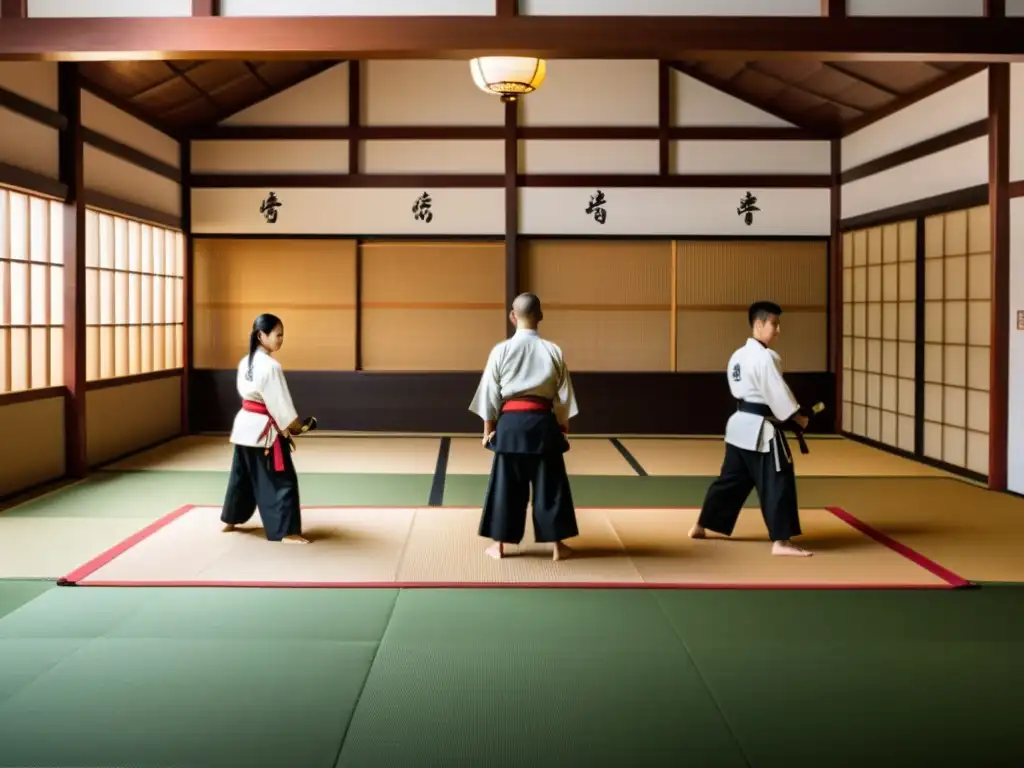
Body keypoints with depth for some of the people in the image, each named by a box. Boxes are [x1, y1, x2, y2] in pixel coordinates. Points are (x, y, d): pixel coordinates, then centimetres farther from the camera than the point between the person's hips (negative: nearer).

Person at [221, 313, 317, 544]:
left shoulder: (246, 361, 8)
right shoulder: (270, 366, -20)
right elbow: (279, 401, -19)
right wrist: (295, 426, -6)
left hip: (245, 423, 9)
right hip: (264, 428, -9)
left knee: (242, 475, 23)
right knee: (281, 480, -4)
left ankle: (230, 521, 36)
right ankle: (287, 531, -5)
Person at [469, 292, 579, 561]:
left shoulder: (501, 350, -4)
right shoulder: (553, 351, -1)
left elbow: (489, 393, 0)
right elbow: (564, 396, 4)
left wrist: (488, 428, 10)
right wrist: (563, 429, 14)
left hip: (510, 422, 0)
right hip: (543, 423, 0)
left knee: (505, 484, 9)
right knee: (550, 484, 9)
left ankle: (499, 544, 16)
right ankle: (557, 545, 15)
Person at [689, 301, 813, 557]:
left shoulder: (738, 355, 13)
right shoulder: (764, 356, -16)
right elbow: (777, 392, -18)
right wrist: (798, 418, -7)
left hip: (741, 424, 9)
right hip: (760, 429, -9)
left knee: (731, 480, 19)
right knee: (778, 482, -6)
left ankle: (700, 526, 29)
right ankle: (781, 541, -7)